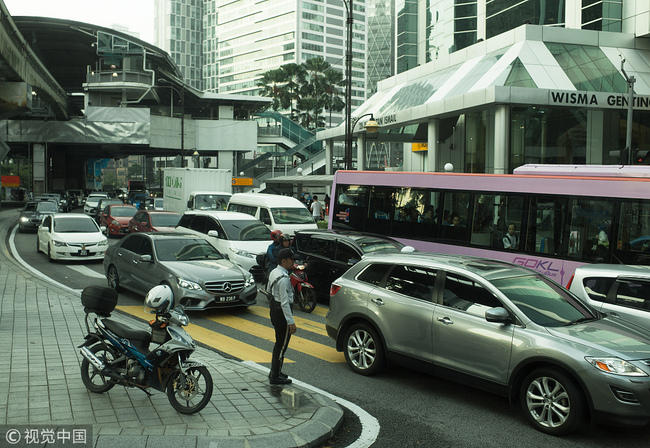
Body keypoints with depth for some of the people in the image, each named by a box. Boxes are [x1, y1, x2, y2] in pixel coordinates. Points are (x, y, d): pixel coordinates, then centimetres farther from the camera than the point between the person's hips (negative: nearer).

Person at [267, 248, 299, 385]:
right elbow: (285, 302, -25)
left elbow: (269, 290, 21)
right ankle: (275, 378, 8)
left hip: (274, 308, 10)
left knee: (279, 343, 21)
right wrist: (291, 322, -23)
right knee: (282, 345, 0)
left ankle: (274, 372, 32)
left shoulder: (274, 273, 6)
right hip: (281, 313, -10)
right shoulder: (283, 279, -24)